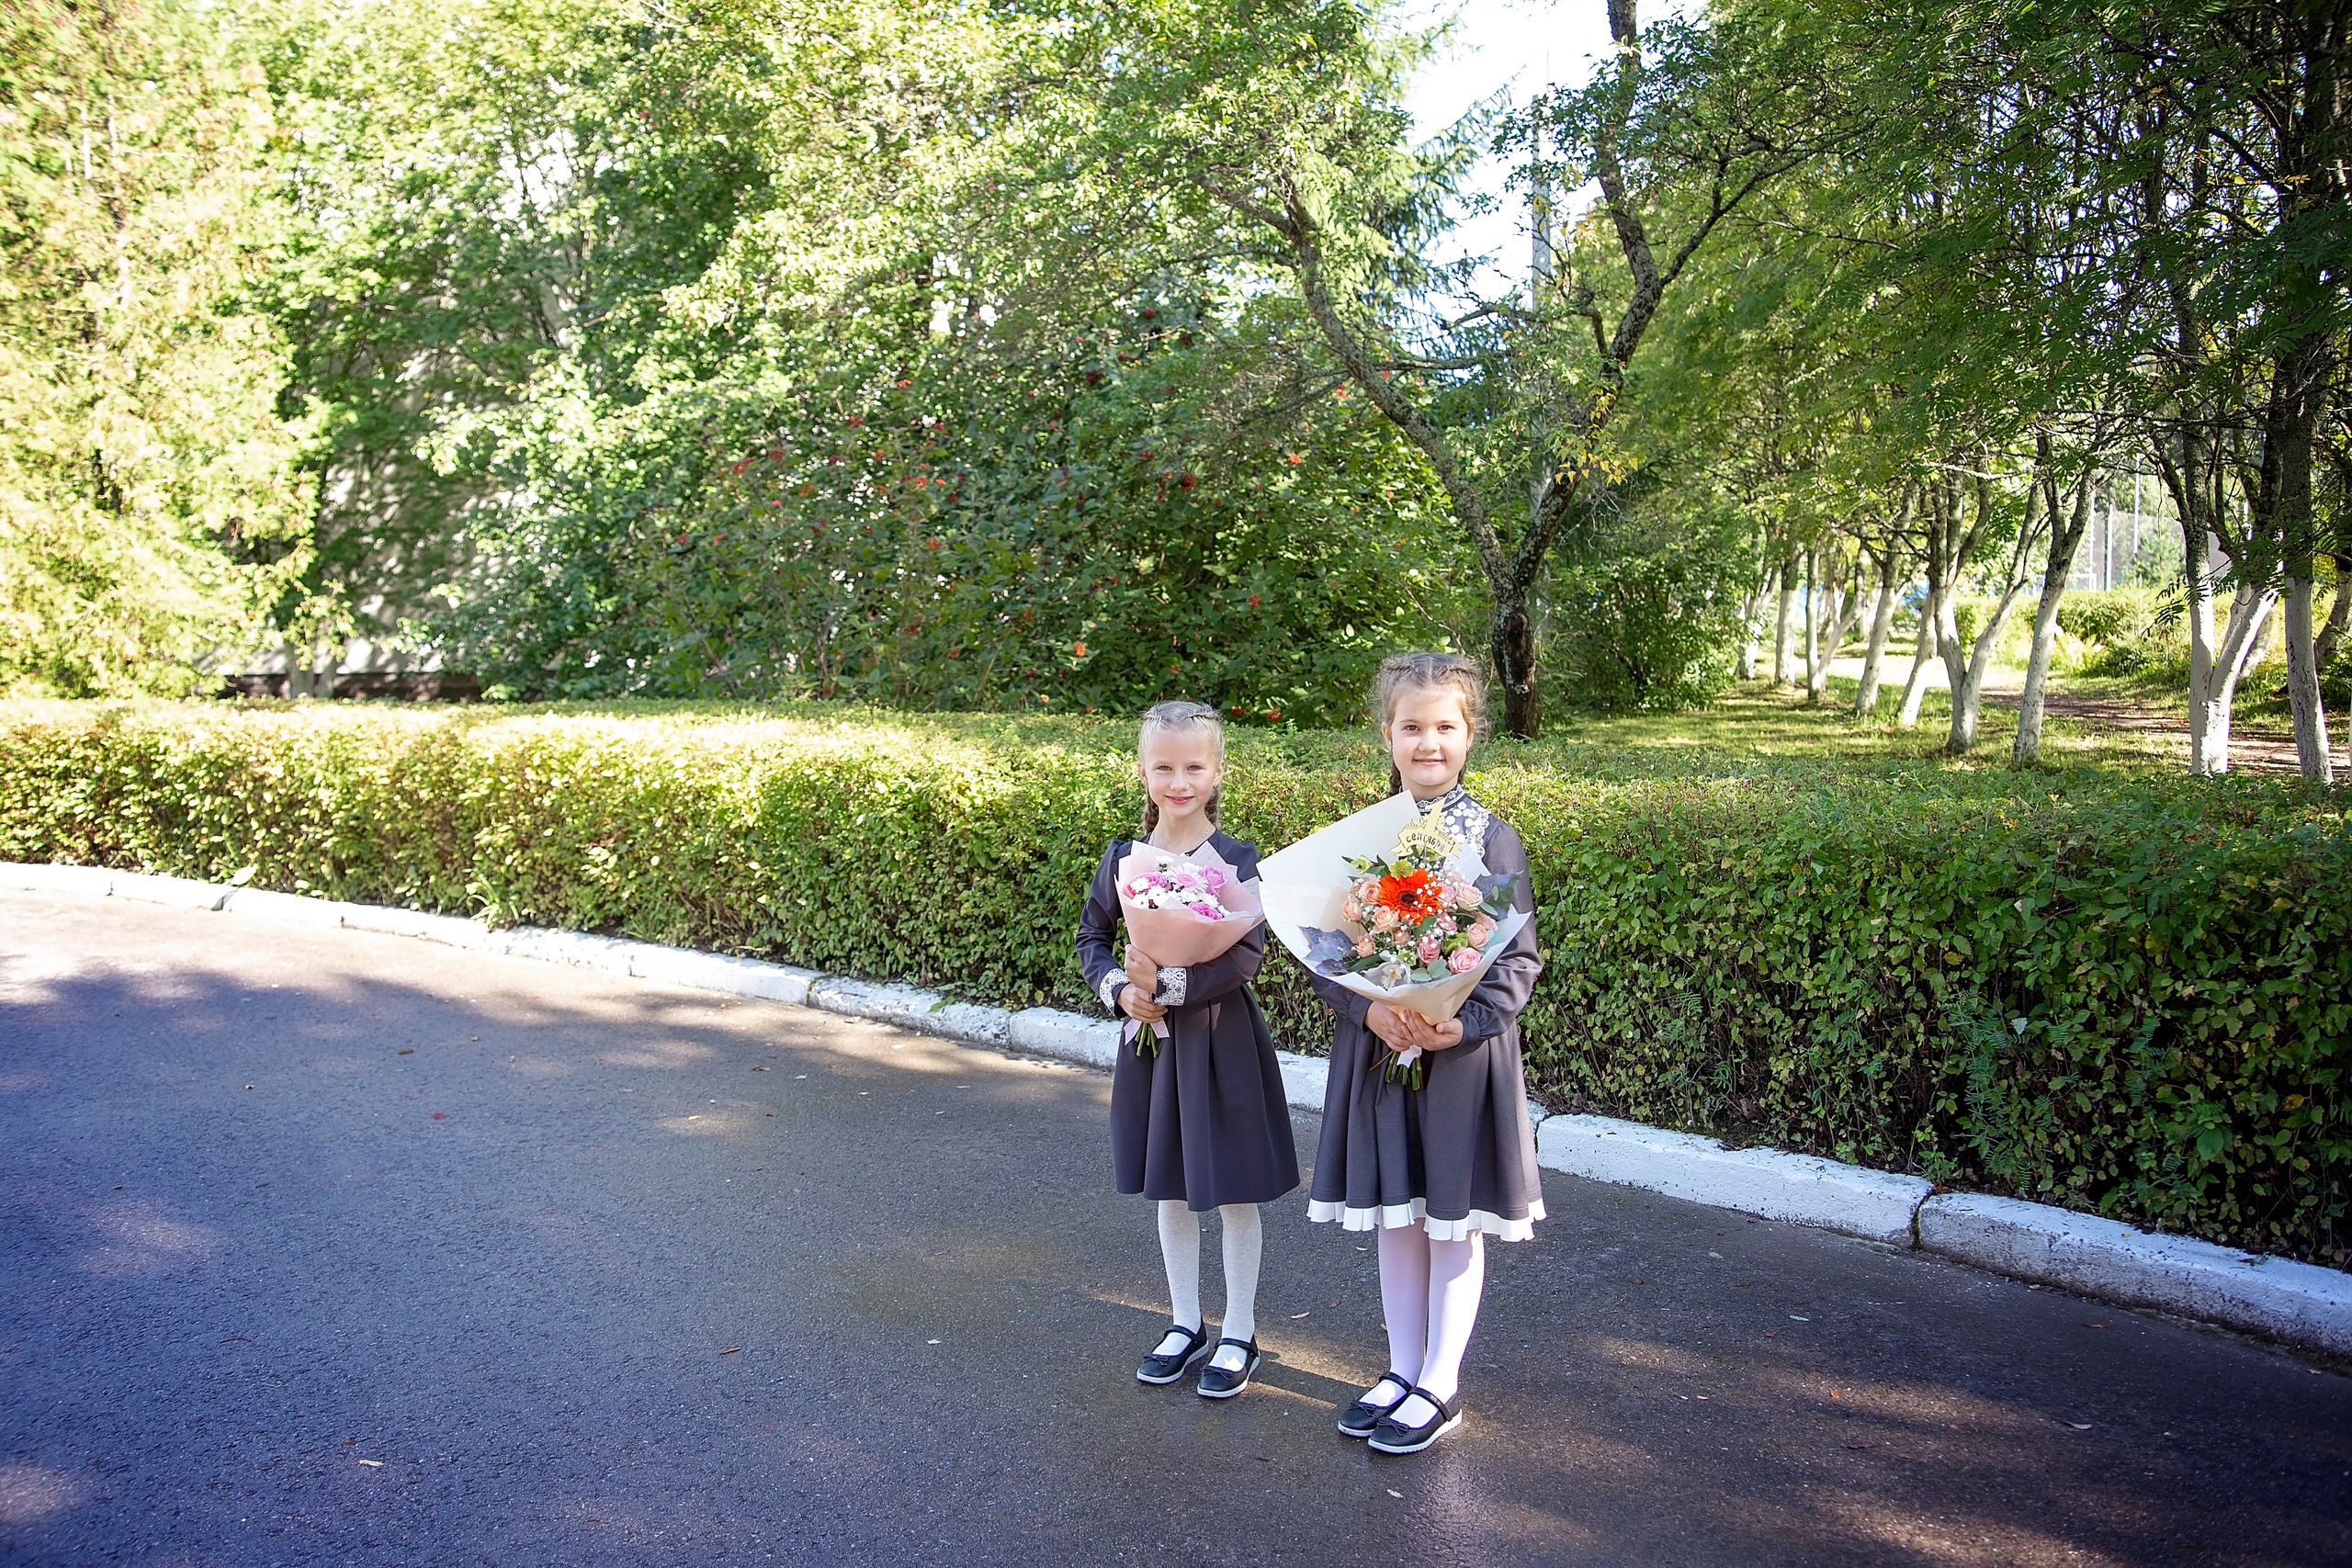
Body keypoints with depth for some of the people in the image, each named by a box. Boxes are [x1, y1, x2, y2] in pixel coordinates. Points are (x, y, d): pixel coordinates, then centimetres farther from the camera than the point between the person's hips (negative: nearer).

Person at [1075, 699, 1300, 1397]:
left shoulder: (1237, 860, -12)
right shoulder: (1124, 858, 1)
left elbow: (1249, 953, -20)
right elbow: (1092, 936, 11)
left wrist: (1171, 985, -25)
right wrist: (1117, 988, -7)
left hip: (1221, 1039, -4)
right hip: (1151, 1035, 5)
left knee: (1232, 1193, 7)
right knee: (1170, 1189, 17)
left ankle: (1239, 1336, 23)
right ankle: (1185, 1323, 33)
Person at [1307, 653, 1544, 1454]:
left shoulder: (1493, 838, -5)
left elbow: (1520, 958, -4)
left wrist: (1462, 1025, -18)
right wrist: (1371, 1010, -16)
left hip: (1465, 1055, -3)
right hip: (1376, 1048, 3)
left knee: (1453, 1223, 8)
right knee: (1394, 1216, 14)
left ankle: (1441, 1384, 22)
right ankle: (1402, 1368, 29)